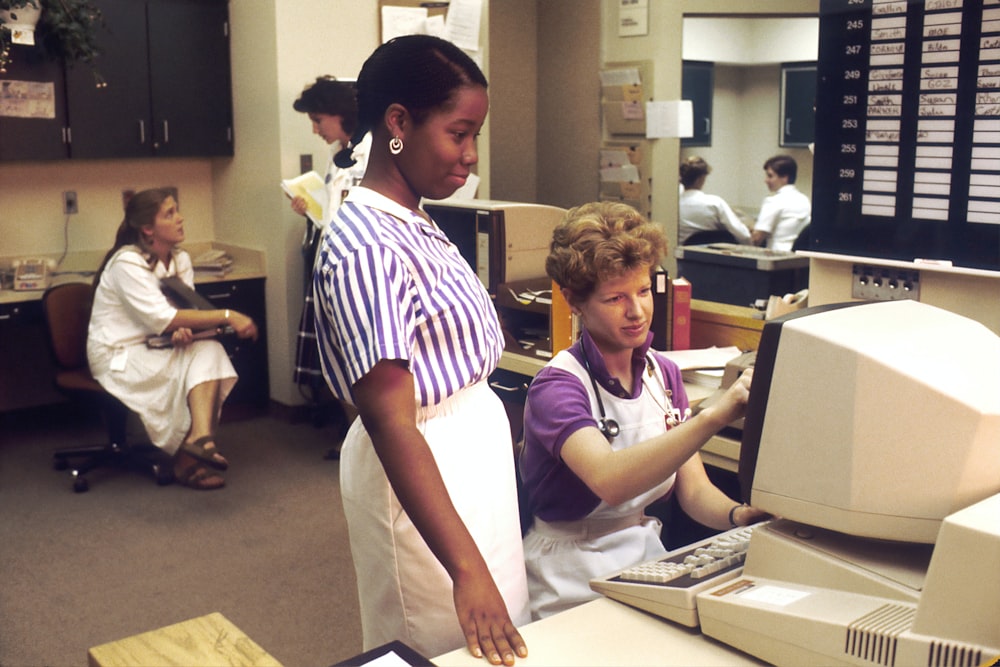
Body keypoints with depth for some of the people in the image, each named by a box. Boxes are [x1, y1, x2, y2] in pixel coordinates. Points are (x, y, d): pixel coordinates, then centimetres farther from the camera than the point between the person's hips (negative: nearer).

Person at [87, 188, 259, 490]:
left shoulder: (180, 260, 6)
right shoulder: (127, 263, -17)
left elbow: (182, 312, 1)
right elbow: (160, 318, -26)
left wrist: (183, 330, -25)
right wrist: (227, 316, -29)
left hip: (152, 350, 6)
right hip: (116, 358, -6)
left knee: (208, 350, -23)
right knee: (205, 356, -23)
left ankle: (198, 439, -34)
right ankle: (199, 439, -18)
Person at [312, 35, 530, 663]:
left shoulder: (418, 227, 6)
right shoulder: (365, 248, -22)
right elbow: (392, 422, -26)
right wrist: (467, 569, -30)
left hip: (477, 446, 9)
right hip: (425, 472, -9)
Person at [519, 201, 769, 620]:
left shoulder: (663, 373, 9)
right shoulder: (558, 385, -14)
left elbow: (694, 491, 4)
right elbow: (610, 481, -33)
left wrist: (740, 515, -18)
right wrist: (716, 415, -40)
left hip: (649, 558, 7)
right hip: (574, 582, -7)